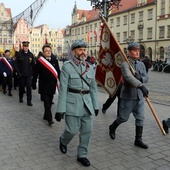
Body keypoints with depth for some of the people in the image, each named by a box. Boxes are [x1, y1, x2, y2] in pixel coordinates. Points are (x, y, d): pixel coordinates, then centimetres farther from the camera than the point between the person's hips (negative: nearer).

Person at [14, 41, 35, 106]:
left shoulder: (31, 54, 3)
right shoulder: (19, 54, -3)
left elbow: (33, 64, 6)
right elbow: (16, 64, -3)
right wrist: (18, 72, -10)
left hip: (29, 74, 1)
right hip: (21, 74, -1)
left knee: (29, 87, -5)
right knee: (21, 86, 12)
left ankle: (29, 101, 1)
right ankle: (20, 98, 34)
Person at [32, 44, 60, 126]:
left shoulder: (55, 60, 5)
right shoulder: (39, 61, -6)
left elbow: (58, 72, 6)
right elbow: (35, 73, -4)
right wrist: (34, 84, -4)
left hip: (52, 85, 4)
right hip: (44, 85, -4)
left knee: (49, 102, 14)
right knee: (46, 102, -6)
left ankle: (46, 116, 30)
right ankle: (50, 119, -3)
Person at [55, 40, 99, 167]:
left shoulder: (90, 68, 9)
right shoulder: (67, 66, -6)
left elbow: (93, 88, 13)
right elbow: (63, 89, -9)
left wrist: (96, 105, 11)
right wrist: (60, 109, -12)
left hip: (87, 103, 5)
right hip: (73, 102, -5)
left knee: (87, 130, 7)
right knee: (73, 130, 1)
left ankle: (82, 155, 25)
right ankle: (63, 141, 36)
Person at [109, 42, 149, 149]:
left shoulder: (141, 64, 11)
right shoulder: (125, 64, -12)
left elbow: (146, 78, 3)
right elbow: (128, 77, -30)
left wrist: (140, 78, -21)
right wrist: (141, 86, -41)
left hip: (140, 96, 6)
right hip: (128, 96, -6)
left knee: (140, 118, 6)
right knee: (124, 118, 6)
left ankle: (138, 140, 17)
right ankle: (112, 128, 35)